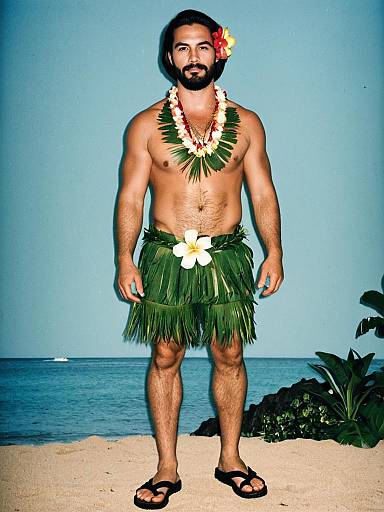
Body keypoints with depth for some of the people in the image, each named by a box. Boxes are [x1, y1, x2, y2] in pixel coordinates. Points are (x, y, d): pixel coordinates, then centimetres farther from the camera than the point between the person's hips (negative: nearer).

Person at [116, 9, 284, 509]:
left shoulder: (245, 123, 6)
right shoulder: (146, 125, 2)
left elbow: (263, 193, 7)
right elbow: (130, 197, 2)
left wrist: (275, 253, 3)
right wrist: (125, 259, -4)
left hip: (227, 256, 1)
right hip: (165, 256, -1)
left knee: (230, 357, 7)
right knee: (165, 357, 5)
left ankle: (230, 459, 24)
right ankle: (167, 468, 17)